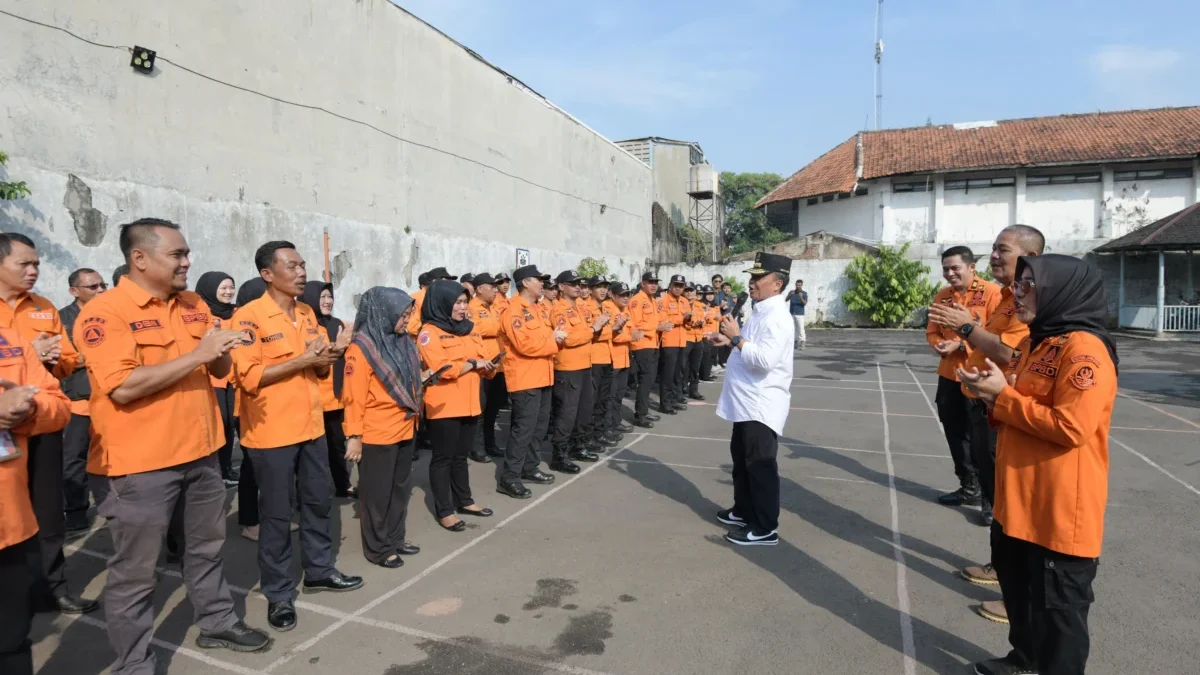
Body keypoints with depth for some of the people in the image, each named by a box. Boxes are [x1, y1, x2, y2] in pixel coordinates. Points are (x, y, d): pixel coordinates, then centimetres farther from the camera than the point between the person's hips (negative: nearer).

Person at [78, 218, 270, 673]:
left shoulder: (194, 306, 8)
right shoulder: (104, 313, -13)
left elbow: (219, 370, 14)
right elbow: (123, 386, -23)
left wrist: (221, 352, -9)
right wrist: (197, 354, -23)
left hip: (201, 449, 7)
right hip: (142, 461, -7)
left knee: (207, 546, 20)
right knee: (135, 568, 6)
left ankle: (218, 623, 37)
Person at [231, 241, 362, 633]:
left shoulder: (308, 314, 10)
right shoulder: (249, 317, -13)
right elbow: (247, 377, -19)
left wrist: (331, 355, -5)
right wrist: (302, 360, -22)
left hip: (311, 426, 7)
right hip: (271, 433, -7)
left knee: (319, 500, 16)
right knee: (276, 514, 4)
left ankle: (319, 570, 33)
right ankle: (278, 593, 18)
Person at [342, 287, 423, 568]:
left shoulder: (403, 342, 8)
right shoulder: (362, 347, -15)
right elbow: (354, 395, -17)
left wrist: (422, 380, 5)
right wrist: (354, 435, -17)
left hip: (404, 429, 8)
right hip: (377, 434, -8)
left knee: (401, 488, 18)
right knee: (377, 492, 7)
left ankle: (395, 539, 32)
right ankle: (378, 548, 20)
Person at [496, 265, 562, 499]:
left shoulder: (535, 309, 17)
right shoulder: (513, 310, -14)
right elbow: (524, 344, -24)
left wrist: (554, 336, -1)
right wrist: (553, 339, -14)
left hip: (542, 377, 10)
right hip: (525, 379, -10)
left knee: (539, 425, 15)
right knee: (524, 427, -9)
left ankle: (529, 468, 28)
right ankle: (508, 478, -2)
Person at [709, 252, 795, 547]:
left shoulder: (776, 317, -20)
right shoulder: (761, 312, 13)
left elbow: (764, 360, -31)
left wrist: (736, 337, -22)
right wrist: (729, 341, 8)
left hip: (762, 405, -11)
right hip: (747, 402, 11)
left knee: (760, 465, -1)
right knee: (742, 458, 21)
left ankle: (765, 528, 10)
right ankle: (744, 511, 37)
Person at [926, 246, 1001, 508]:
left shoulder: (991, 292, -11)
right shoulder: (942, 296, 8)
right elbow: (932, 331, 13)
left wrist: (961, 345, -22)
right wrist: (938, 345, -9)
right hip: (949, 375, 6)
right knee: (956, 433, 14)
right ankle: (969, 487, 29)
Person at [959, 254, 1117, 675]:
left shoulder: (1084, 348, -19)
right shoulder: (1037, 341, 12)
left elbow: (1070, 426, -26)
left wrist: (1002, 395, -18)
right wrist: (991, 391, 1)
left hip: (1060, 508, -10)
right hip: (1020, 499, 10)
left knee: (1057, 605, 7)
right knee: (1017, 584, 24)